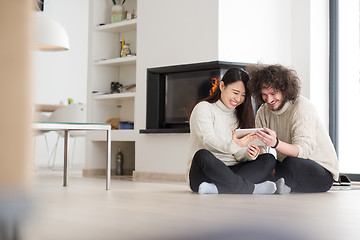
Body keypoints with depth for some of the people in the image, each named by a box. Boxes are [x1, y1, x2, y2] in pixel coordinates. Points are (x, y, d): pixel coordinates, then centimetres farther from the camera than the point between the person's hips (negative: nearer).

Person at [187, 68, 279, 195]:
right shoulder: (204, 108, 2)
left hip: (230, 172, 6)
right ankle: (251, 188, -32)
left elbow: (239, 156, 9)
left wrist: (249, 155, -16)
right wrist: (231, 146, -35)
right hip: (203, 172, -6)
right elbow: (208, 140, -16)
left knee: (269, 159, -17)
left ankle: (215, 189, -37)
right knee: (203, 155, -38)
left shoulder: (238, 116, 20)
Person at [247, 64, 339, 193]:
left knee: (292, 164, -37)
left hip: (323, 173, -6)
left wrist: (276, 144, -48)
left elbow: (304, 150, -30)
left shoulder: (302, 106, -17)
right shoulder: (263, 112, 3)